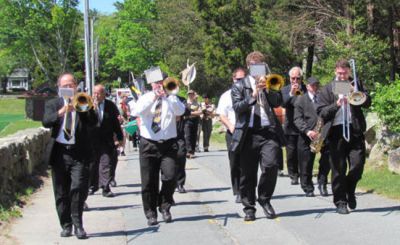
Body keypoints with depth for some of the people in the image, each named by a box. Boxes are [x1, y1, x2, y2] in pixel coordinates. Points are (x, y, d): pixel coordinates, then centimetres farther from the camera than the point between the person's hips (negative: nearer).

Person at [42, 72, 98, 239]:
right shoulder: (52, 104, 11)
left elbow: (93, 123, -4)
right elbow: (46, 122, -8)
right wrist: (61, 113, -24)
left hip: (79, 153, -2)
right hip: (59, 154, 2)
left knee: (79, 188, -15)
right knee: (61, 193, 7)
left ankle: (77, 224, -6)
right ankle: (66, 225, 18)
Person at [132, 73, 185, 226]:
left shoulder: (171, 98, 7)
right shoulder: (145, 98, 7)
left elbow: (180, 111, -12)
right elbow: (137, 112, -12)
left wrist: (167, 96, -20)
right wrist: (153, 97, -19)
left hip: (168, 144, 0)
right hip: (148, 144, 0)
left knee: (170, 177, -12)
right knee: (149, 182, 2)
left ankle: (165, 207, 10)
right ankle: (151, 213, 14)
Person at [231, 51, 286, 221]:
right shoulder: (239, 85, 10)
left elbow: (277, 102, 2)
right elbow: (237, 107, -5)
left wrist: (267, 88, -10)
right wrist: (253, 95, -16)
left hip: (268, 131, 1)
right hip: (248, 134, -1)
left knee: (271, 165, -16)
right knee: (247, 174, 3)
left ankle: (264, 199, 6)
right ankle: (249, 208, 15)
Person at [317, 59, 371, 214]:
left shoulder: (356, 84, 14)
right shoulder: (327, 89, 9)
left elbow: (367, 102, 4)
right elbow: (321, 112, 1)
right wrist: (336, 104, -14)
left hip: (355, 130, 1)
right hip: (336, 130, -1)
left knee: (358, 164, -5)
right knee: (338, 168, 1)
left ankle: (350, 191, 22)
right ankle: (340, 202, 9)